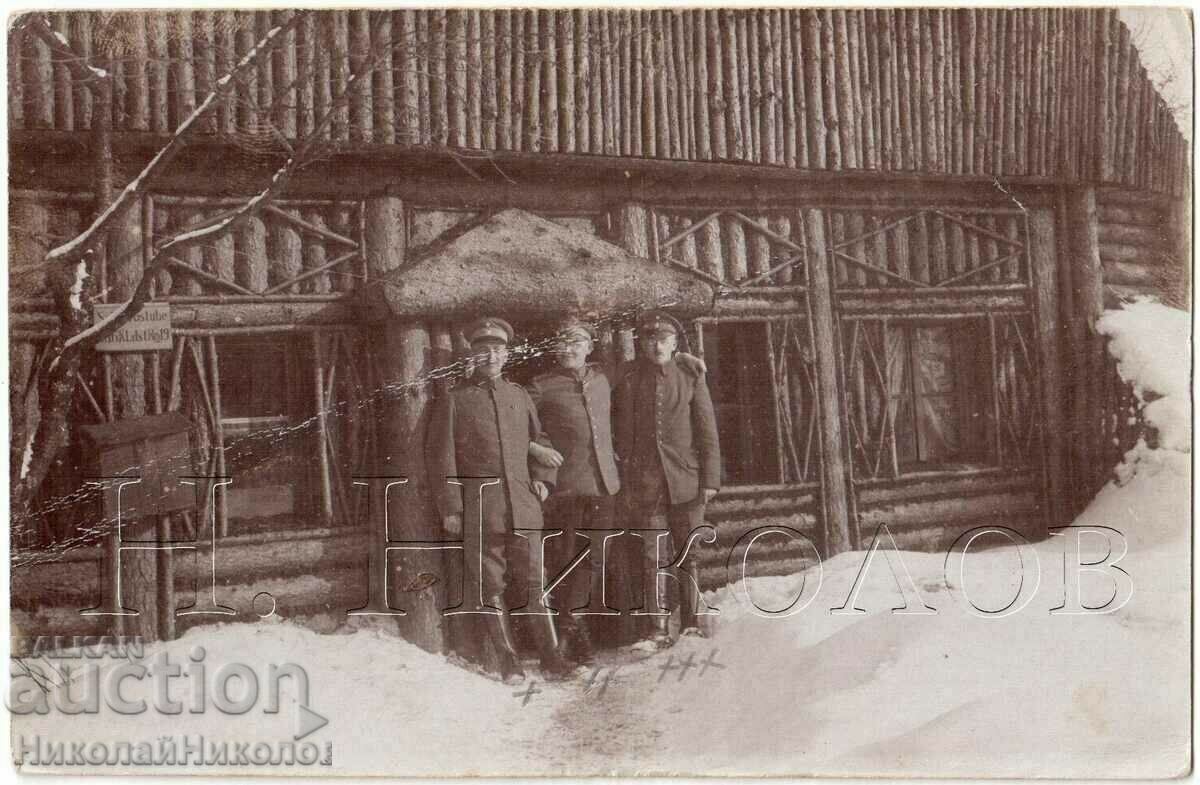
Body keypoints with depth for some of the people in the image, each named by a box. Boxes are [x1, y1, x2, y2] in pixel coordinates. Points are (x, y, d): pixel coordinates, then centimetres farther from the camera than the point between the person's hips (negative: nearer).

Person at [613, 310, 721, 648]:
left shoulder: (691, 380, 5)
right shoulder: (629, 384, 6)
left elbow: (708, 433, 4)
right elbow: (624, 438, 8)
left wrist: (710, 479, -2)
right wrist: (627, 486, 4)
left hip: (686, 480, 0)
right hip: (646, 485, 0)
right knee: (653, 557, 0)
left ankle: (690, 623, 14)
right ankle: (657, 628, 6)